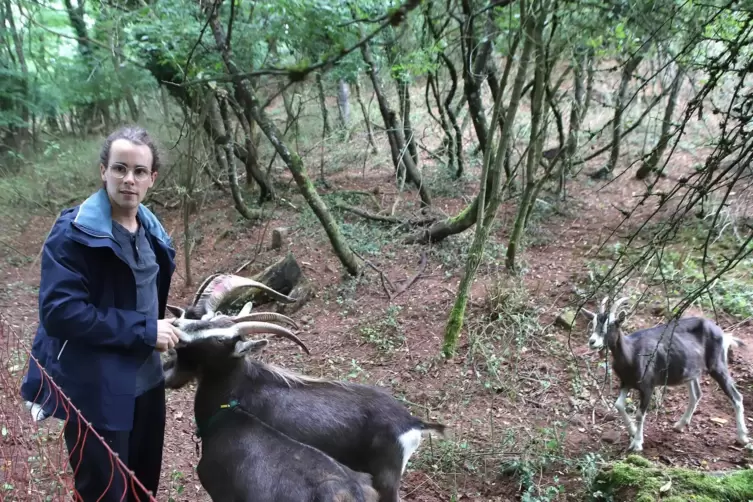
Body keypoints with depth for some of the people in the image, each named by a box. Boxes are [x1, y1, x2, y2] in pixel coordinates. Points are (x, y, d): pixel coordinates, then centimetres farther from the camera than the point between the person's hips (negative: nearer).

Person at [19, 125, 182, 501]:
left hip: (146, 382, 7)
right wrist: (143, 330, -24)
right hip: (96, 391, -7)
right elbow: (60, 312, -25)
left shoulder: (152, 230, 7)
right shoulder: (73, 232, -17)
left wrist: (162, 328, 4)